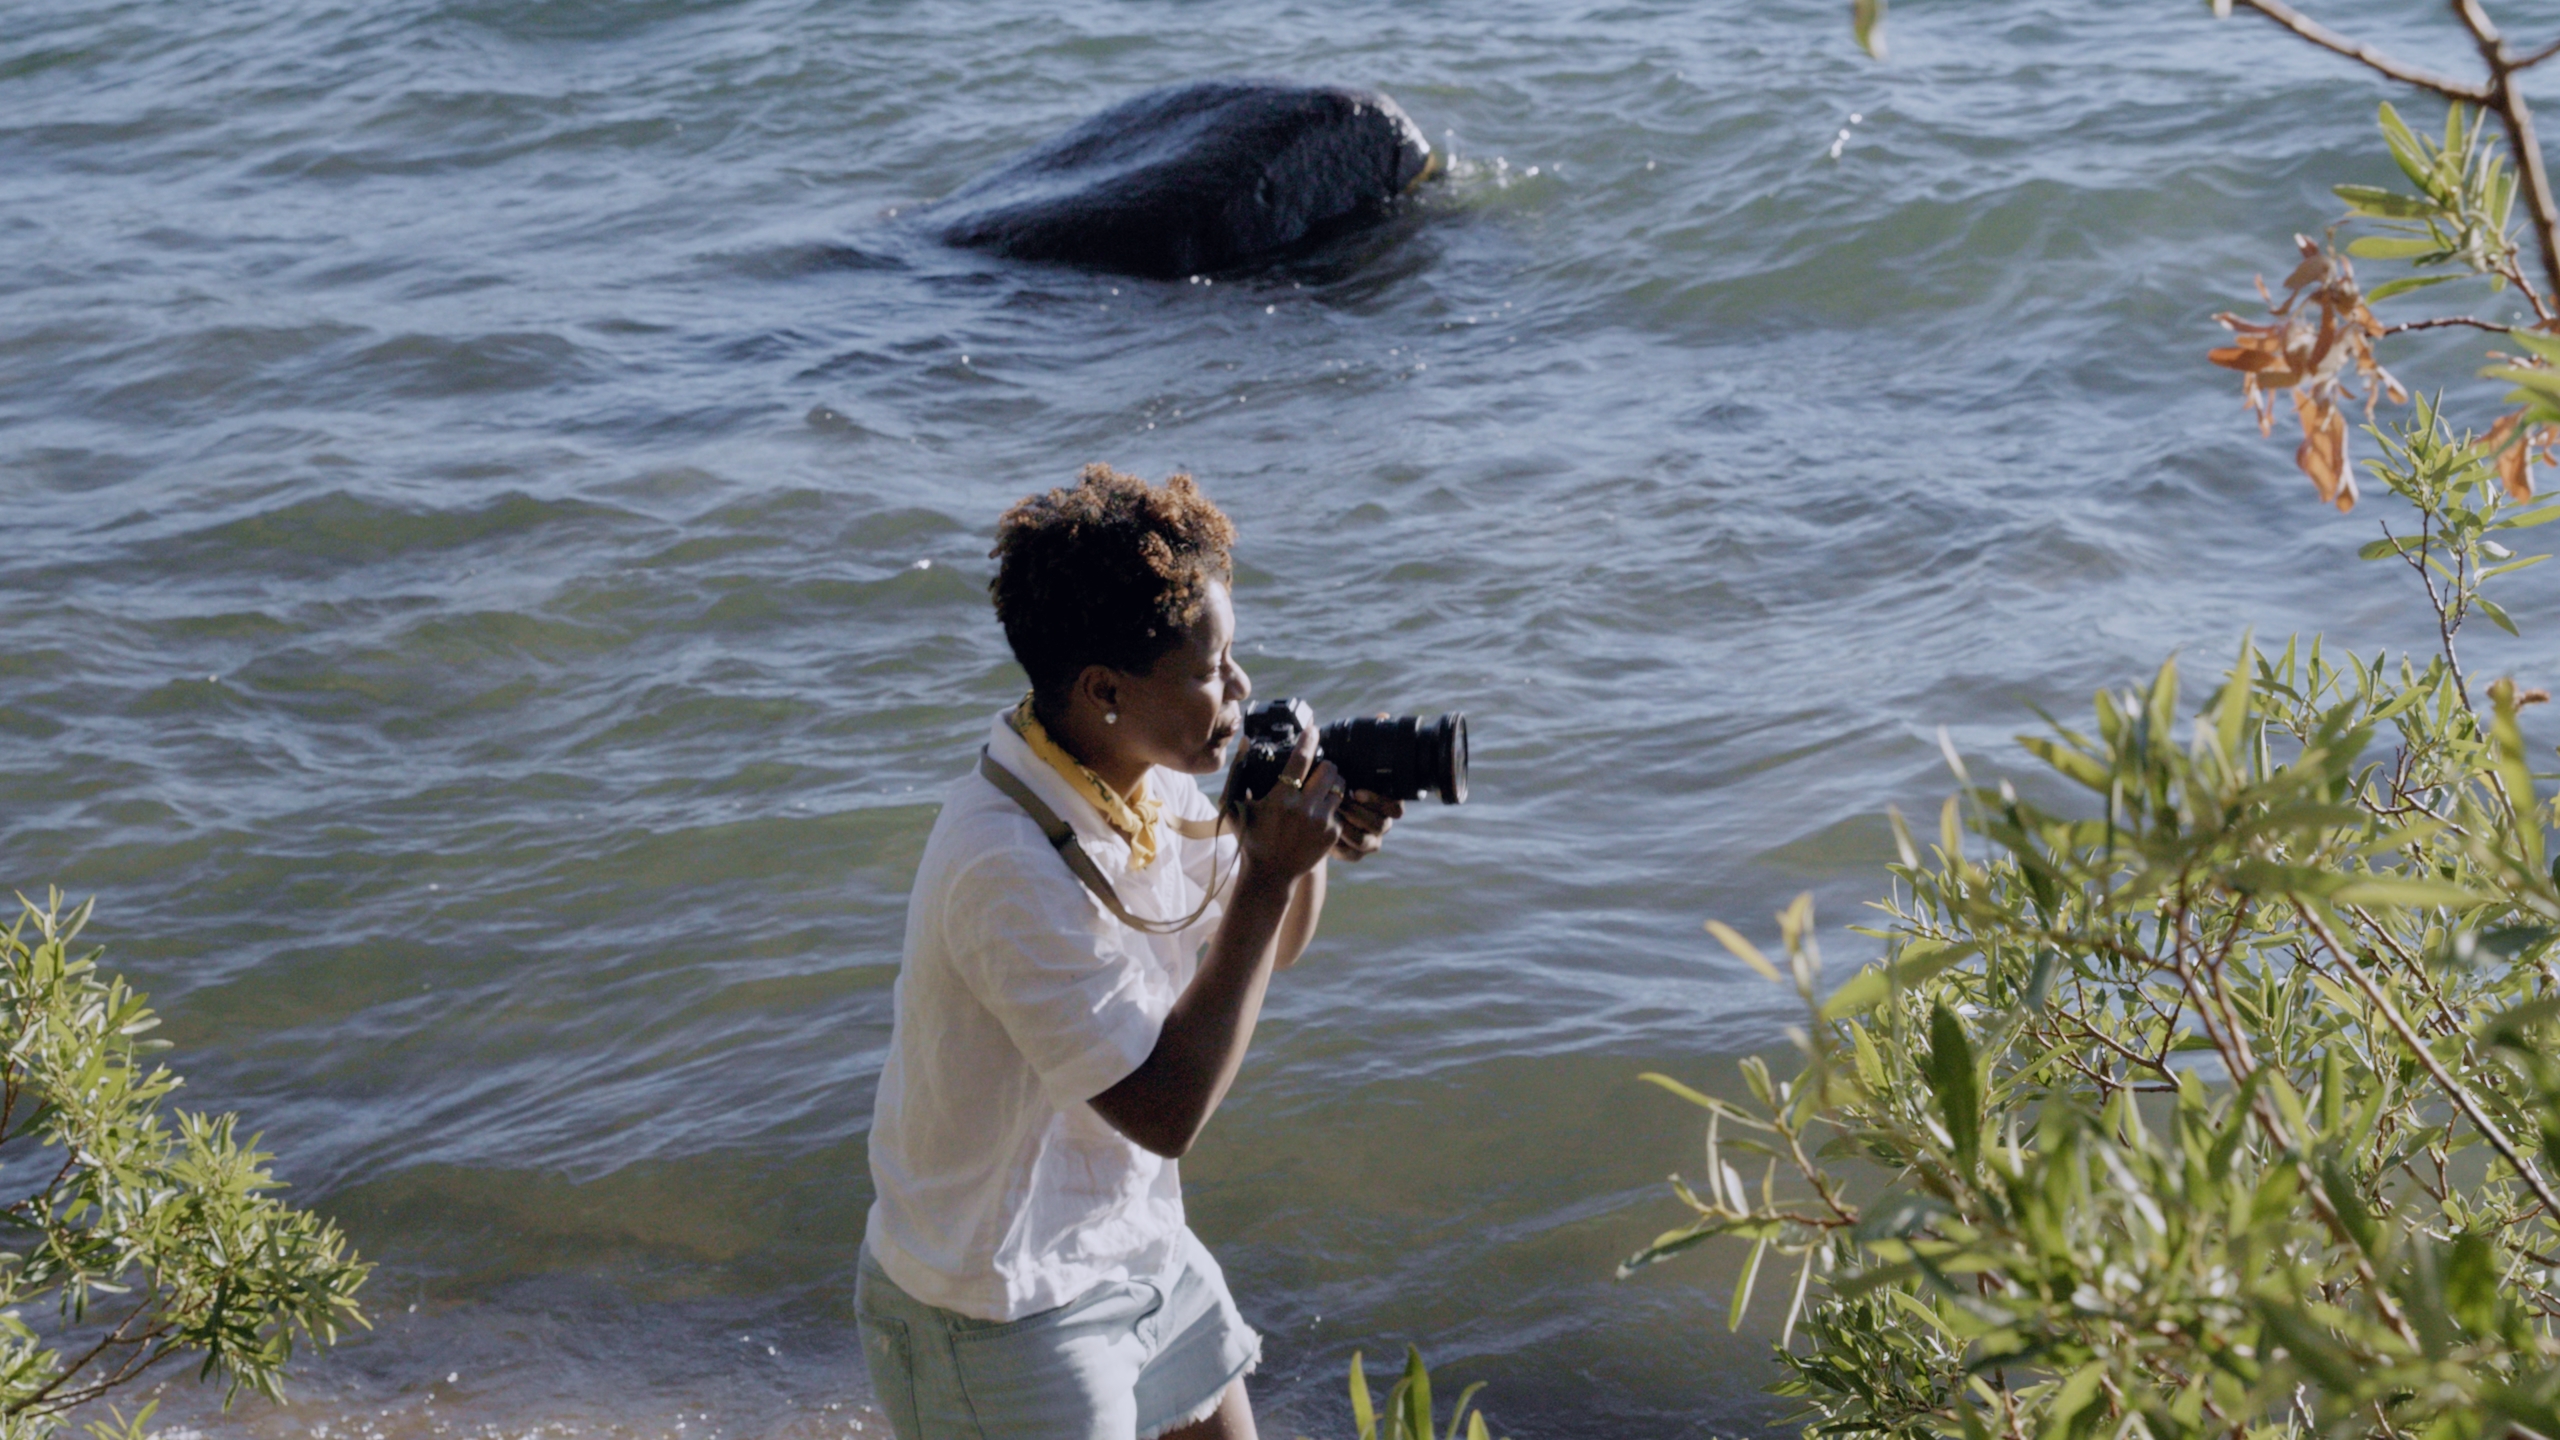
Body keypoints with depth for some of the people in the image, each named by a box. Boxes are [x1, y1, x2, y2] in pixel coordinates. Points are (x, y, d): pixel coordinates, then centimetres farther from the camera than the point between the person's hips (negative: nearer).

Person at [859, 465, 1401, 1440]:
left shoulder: (1152, 785, -5)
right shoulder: (1010, 866, -31)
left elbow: (1263, 951, 11)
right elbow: (1167, 1111, -29)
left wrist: (1310, 845, -11)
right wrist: (1268, 875, -27)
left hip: (1134, 1243, 8)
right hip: (1005, 1311, -8)